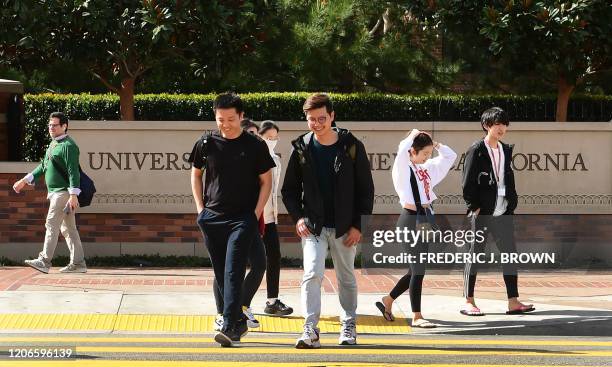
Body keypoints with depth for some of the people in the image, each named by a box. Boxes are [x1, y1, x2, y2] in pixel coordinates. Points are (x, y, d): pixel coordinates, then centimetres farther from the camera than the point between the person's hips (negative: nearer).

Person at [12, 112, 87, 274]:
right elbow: (43, 166, 26)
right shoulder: (54, 144, 17)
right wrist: (25, 181, 24)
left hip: (64, 192, -10)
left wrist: (73, 195, -27)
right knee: (68, 229, 10)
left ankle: (44, 261, -15)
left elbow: (73, 171, -20)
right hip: (55, 192, 10)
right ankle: (78, 263, 12)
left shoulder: (68, 145, -13)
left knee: (52, 225, -13)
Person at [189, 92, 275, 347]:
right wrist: (200, 208, 8)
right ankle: (239, 321, 22)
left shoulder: (255, 146, -2)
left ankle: (229, 327, -18)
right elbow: (196, 174, 17)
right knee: (221, 274, 9)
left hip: (242, 219, -4)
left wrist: (256, 214, -4)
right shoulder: (206, 144, 4)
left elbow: (266, 181, 4)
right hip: (212, 218, 4)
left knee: (233, 271, -14)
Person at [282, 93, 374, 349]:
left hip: (344, 228, 0)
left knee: (346, 278, 12)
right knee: (312, 274, -16)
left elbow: (366, 189, 0)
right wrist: (298, 217, -6)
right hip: (313, 226, 0)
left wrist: (358, 225, -6)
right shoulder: (301, 148, 0)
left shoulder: (352, 147, -4)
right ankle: (310, 330, -17)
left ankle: (349, 327, 28)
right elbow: (289, 190, 9)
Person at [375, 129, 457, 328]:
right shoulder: (403, 168, -7)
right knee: (418, 269, -5)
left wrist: (435, 144, 9)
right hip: (411, 218, -8)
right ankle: (416, 317, 2)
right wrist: (413, 135, -10)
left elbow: (450, 156, 24)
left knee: (417, 269, 13)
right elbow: (402, 149, -28)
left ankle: (387, 301, 28)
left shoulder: (427, 168, 14)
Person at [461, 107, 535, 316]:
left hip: (503, 212, 6)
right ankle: (468, 303, 6)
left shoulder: (506, 150, 14)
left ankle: (513, 302, 5)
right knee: (475, 256, 0)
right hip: (482, 213, -6)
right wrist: (475, 207, -12)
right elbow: (468, 183, -8)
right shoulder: (477, 150, -6)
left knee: (510, 255, 3)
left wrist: (512, 203, 9)